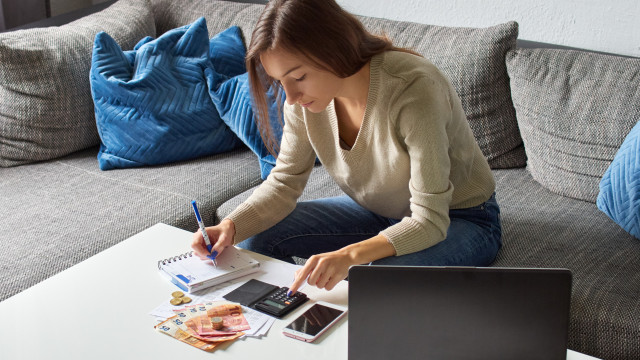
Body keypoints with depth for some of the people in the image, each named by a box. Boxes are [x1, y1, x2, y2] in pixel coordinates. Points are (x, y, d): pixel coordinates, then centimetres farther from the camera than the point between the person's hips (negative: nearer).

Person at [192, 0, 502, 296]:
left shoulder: (412, 89, -34)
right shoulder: (303, 96, -14)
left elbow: (431, 221, -34)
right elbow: (284, 183, -4)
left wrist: (350, 255, -49)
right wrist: (230, 227, -23)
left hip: (458, 220, -6)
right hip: (376, 212, 6)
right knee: (256, 236, -7)